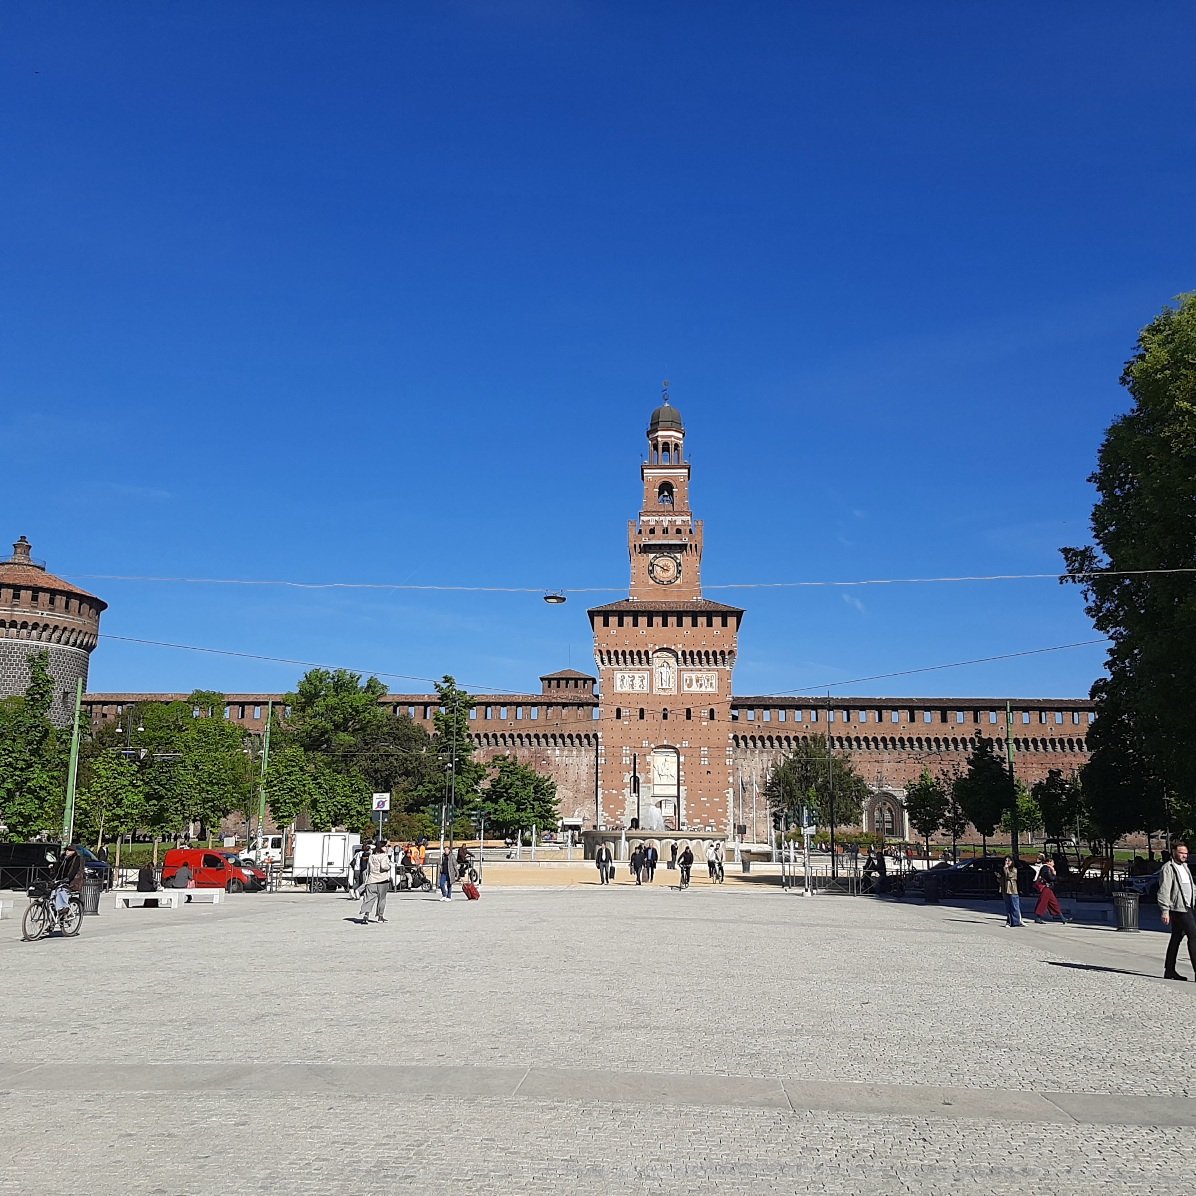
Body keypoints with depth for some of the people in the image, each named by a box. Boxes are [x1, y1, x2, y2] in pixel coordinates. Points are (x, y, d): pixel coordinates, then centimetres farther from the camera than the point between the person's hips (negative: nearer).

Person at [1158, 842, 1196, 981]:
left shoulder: (1184, 867, 19)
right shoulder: (1168, 868, -10)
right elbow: (1164, 891, -15)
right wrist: (1164, 911, -19)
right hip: (1177, 908, -9)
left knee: (1176, 938, 10)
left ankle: (1169, 970, 15)